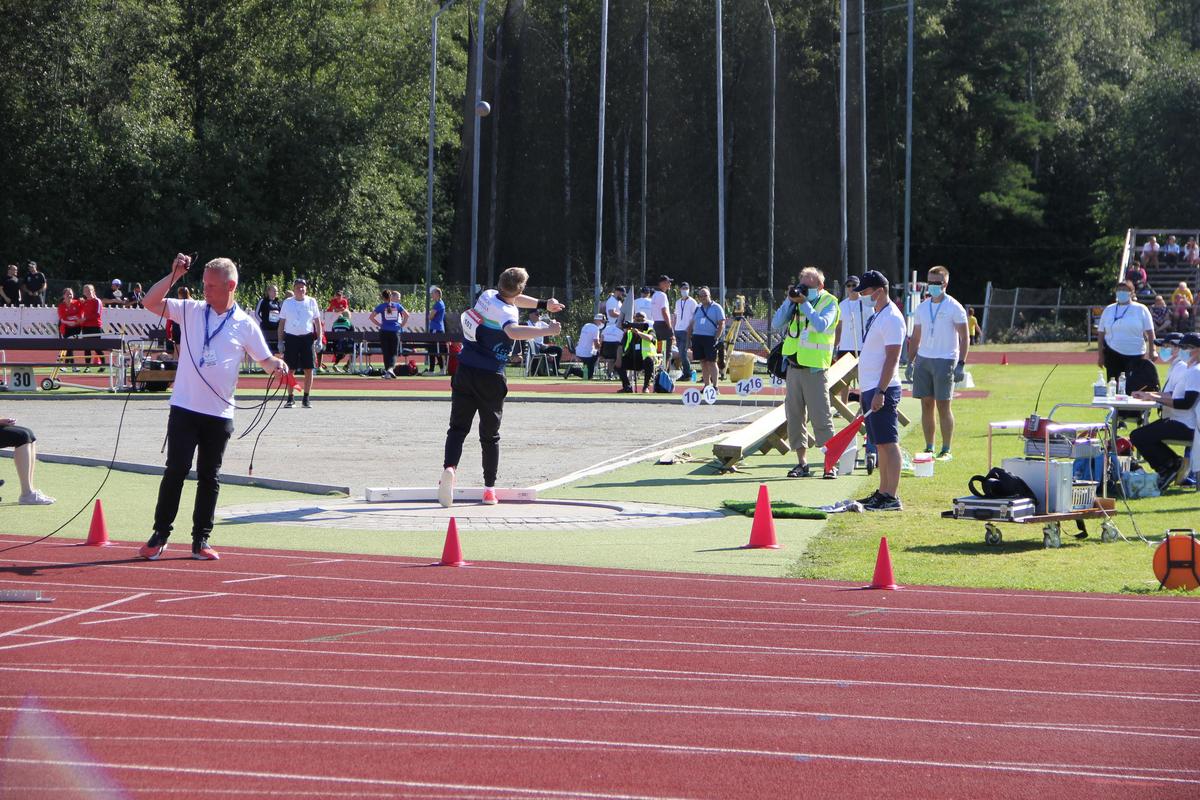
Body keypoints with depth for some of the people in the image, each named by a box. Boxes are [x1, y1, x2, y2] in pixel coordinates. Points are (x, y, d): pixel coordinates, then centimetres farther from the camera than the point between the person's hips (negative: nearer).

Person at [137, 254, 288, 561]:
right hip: (185, 408, -1)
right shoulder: (191, 311, 3)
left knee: (209, 477, 7)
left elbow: (266, 360, 7)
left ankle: (201, 540, 14)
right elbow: (150, 302, -4)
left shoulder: (245, 325, 2)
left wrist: (277, 365, -16)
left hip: (220, 414, 1)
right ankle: (160, 536, 4)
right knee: (176, 470, -4)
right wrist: (174, 275, -13)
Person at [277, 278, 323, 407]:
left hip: (307, 338, 0)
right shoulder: (287, 303, 6)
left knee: (309, 369, -2)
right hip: (291, 337, 0)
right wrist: (280, 341, 3)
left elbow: (317, 322, 8)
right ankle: (290, 398, 7)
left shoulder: (311, 302, 6)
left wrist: (319, 339, 0)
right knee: (290, 369, -1)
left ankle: (306, 398, 7)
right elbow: (281, 323, 9)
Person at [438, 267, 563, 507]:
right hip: (490, 379, -5)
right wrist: (546, 331, -40)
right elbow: (513, 332, -41)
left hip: (464, 372, 5)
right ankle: (489, 488, 11)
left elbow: (511, 300, 28)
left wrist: (543, 304, 28)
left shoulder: (488, 295, 6)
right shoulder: (507, 313, -17)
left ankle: (449, 468, -22)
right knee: (490, 436, 9)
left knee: (458, 428, 3)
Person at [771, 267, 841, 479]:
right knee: (795, 416, 7)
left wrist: (804, 303, -17)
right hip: (793, 366, 6)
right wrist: (789, 301, -5)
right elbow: (776, 325, 3)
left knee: (821, 417, -7)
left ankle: (831, 464, -3)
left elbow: (821, 325, -21)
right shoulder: (795, 301, 12)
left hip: (814, 368, -6)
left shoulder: (829, 303, -3)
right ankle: (801, 463, 14)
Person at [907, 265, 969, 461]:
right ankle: (929, 448, 11)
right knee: (926, 405, 5)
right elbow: (915, 338, 19)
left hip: (945, 361, -5)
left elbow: (964, 338, -5)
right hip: (923, 359, 5)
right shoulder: (922, 307, 13)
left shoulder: (954, 308, -3)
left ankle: (946, 450, -1)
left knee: (943, 405, -6)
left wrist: (961, 364, -14)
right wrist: (910, 362, 11)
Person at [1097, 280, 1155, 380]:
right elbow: (1101, 333, 11)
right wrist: (1100, 355, 6)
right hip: (1113, 354, 2)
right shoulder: (1108, 310, 10)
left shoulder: (1141, 309, 2)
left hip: (1135, 355, -2)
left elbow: (1150, 332, 0)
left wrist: (1152, 351, -7)